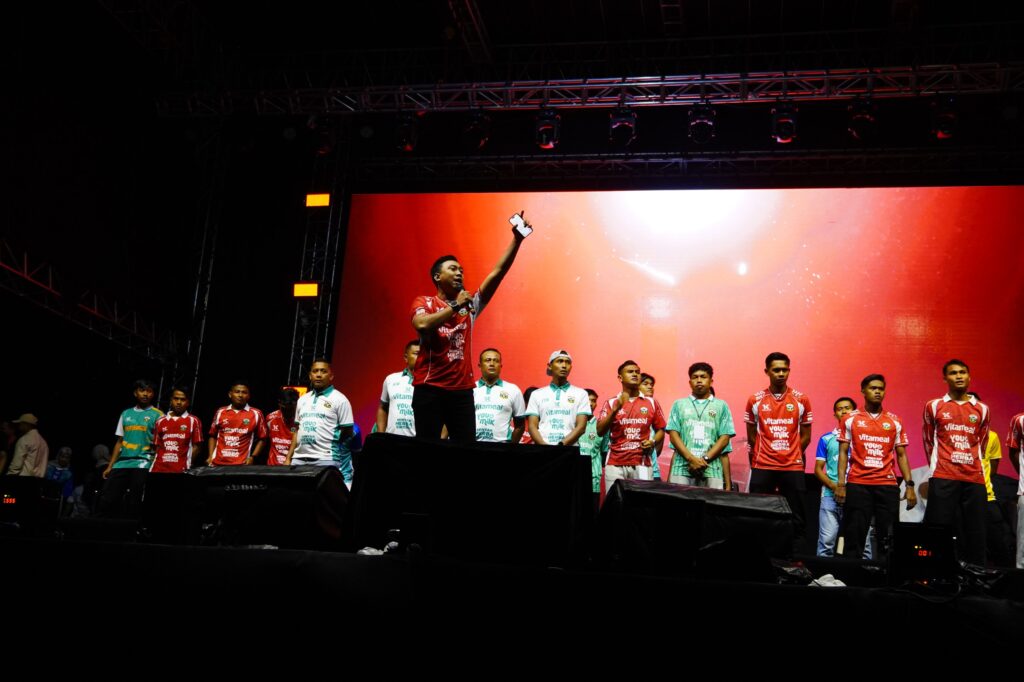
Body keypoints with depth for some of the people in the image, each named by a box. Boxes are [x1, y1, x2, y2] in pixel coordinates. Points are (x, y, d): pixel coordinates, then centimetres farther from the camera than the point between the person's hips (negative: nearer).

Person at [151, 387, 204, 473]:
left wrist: (186, 463, -7)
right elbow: (156, 446, 16)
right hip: (158, 470, 4)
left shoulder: (193, 421, 3)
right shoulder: (161, 421, 15)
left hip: (180, 470, -3)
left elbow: (197, 447, 1)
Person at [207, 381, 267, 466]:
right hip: (218, 463, 3)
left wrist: (252, 457, -6)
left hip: (241, 465, -2)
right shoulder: (220, 412, 10)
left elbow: (262, 439, 5)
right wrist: (210, 456, 5)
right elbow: (213, 436, 16)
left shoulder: (256, 414, 2)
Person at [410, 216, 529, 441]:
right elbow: (422, 325, -18)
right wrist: (455, 306, -13)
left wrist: (517, 240, -2)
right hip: (429, 388, -3)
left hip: (462, 390, 4)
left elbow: (498, 272, 6)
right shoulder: (424, 302, 5)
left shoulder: (470, 304, 14)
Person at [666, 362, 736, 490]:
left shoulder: (721, 406, 13)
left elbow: (724, 439, 5)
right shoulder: (679, 404, 14)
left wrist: (705, 459, -8)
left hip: (711, 470, 0)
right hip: (682, 468, 1)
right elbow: (673, 435, 5)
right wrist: (691, 459, -9)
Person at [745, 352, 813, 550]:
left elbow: (805, 436, 10)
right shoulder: (755, 400, 4)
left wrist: (792, 456, 10)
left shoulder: (802, 400, 3)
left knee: (795, 520, 1)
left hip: (793, 468, 0)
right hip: (762, 468, 0)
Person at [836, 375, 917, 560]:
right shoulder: (850, 419, 6)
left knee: (887, 537, 3)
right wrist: (840, 484, -6)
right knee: (854, 536, 0)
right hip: (857, 485, -2)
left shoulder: (895, 421, 11)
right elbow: (843, 453, 3)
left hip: (887, 485, 2)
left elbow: (901, 455, 11)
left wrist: (910, 485, 1)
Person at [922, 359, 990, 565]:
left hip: (974, 478, 2)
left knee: (975, 530, 2)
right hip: (943, 478, -2)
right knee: (939, 529, -5)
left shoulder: (982, 409, 12)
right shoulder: (933, 406, 7)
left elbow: (981, 443, 19)